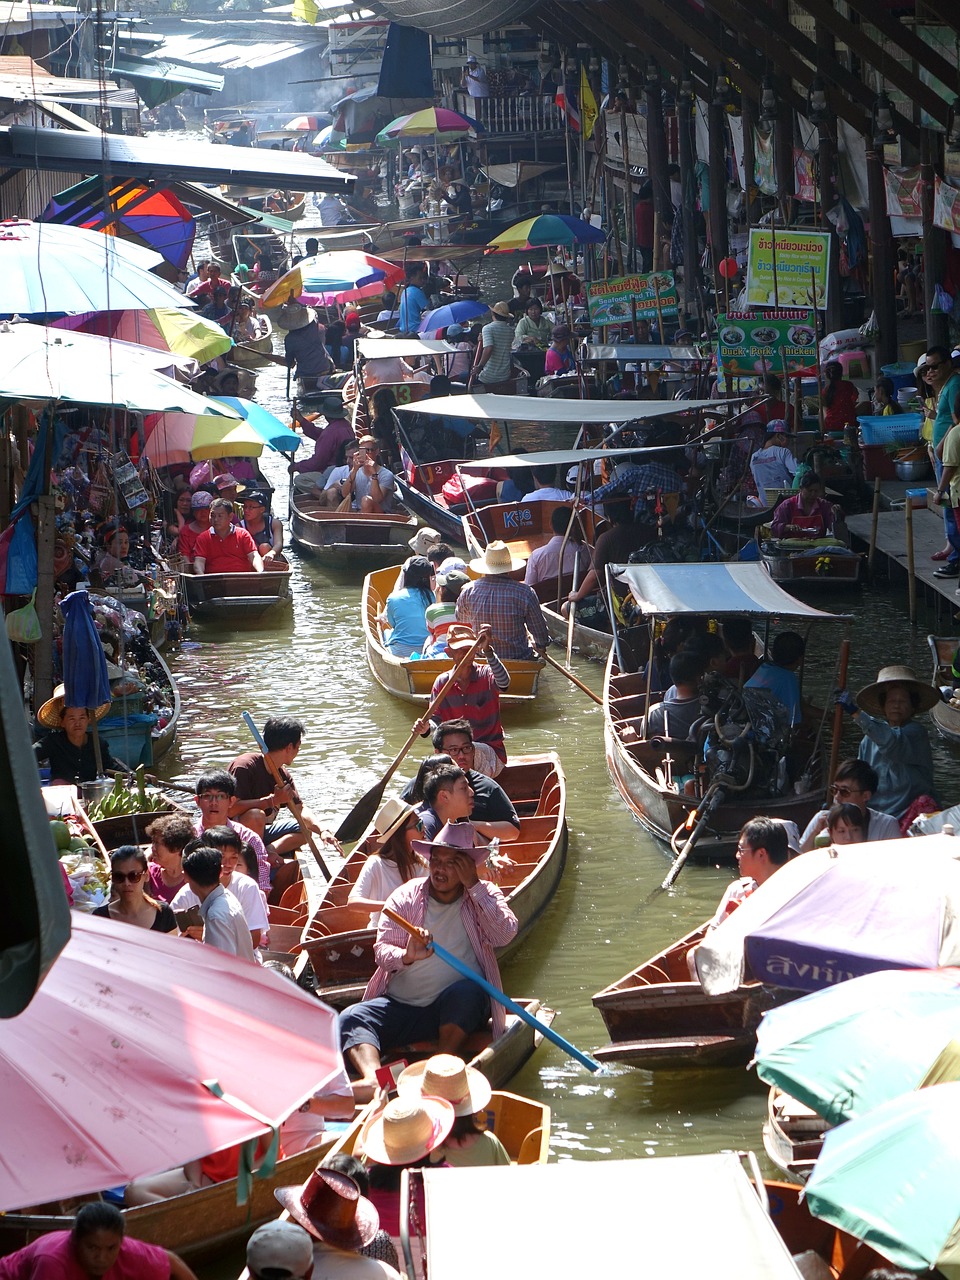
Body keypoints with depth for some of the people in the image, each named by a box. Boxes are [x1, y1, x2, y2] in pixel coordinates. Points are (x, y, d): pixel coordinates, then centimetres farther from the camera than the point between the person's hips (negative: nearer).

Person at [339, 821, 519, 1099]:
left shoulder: (482, 896, 5)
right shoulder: (405, 897, 6)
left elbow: (505, 934, -14)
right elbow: (382, 950, -3)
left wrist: (474, 886, -13)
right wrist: (407, 956, -26)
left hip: (458, 1011, -1)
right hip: (399, 1004, 2)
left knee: (465, 991, -35)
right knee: (351, 1019, -24)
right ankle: (373, 1078, -50)